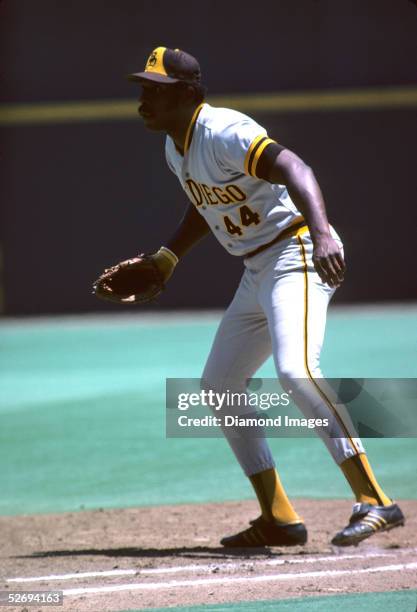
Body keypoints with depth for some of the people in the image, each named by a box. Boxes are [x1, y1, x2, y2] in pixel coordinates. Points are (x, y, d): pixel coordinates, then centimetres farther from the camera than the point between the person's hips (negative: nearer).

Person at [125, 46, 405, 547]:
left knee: (295, 369, -29)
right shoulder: (176, 148, 10)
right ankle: (278, 519, 17)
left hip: (296, 255, -11)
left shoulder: (223, 133, -20)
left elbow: (292, 168, -35)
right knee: (219, 386, 12)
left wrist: (322, 234, -50)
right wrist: (166, 258, 17)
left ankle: (373, 501, -29)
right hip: (257, 274, 11)